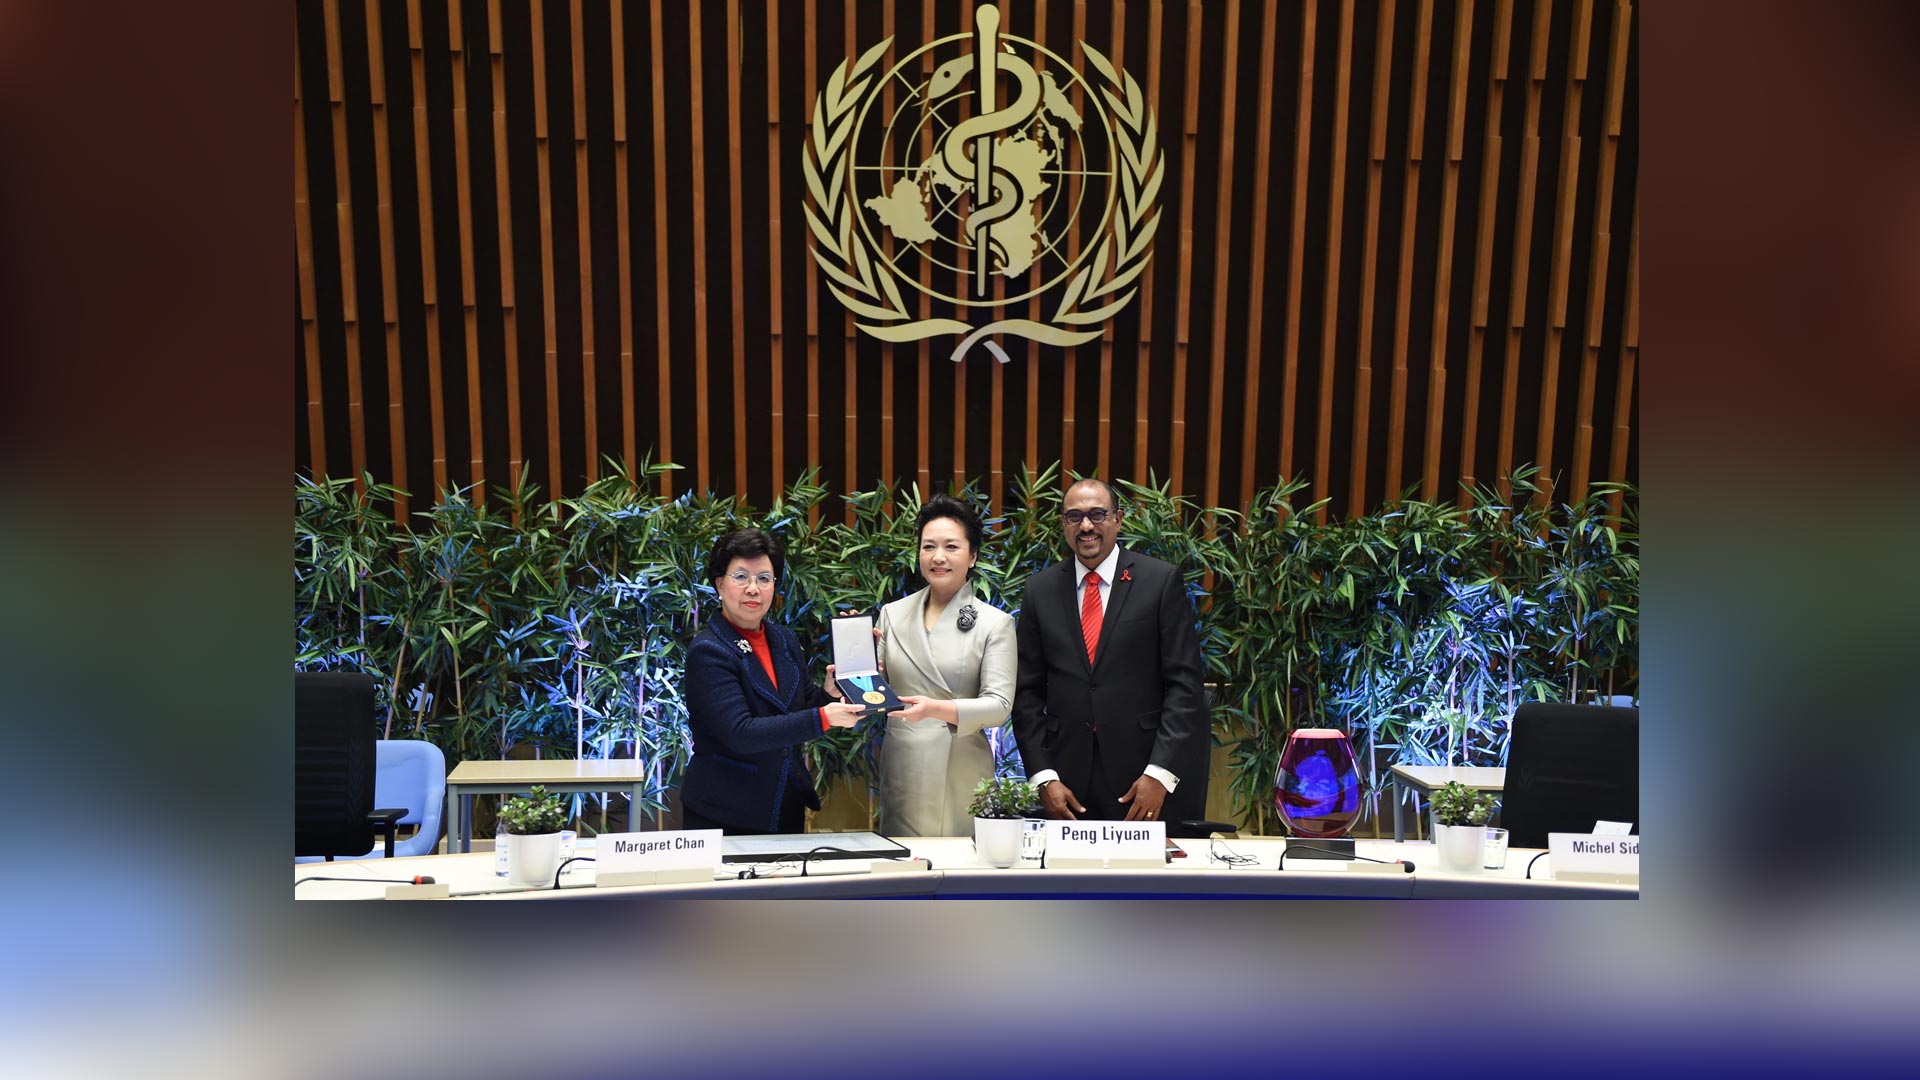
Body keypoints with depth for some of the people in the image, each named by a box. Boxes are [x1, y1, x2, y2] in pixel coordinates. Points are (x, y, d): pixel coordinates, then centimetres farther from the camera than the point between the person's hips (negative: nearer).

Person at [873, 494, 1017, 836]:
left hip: (960, 776, -2)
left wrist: (937, 709, -24)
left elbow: (999, 705, -9)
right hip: (901, 772, 3)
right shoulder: (892, 614, 8)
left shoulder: (995, 623, -2)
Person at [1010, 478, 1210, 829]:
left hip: (1143, 776, -2)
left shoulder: (1162, 581, -1)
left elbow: (1185, 682, -4)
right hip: (1067, 780, 2)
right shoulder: (1040, 589, 6)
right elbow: (1027, 691, 6)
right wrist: (1043, 777, -2)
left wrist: (1160, 773, -11)